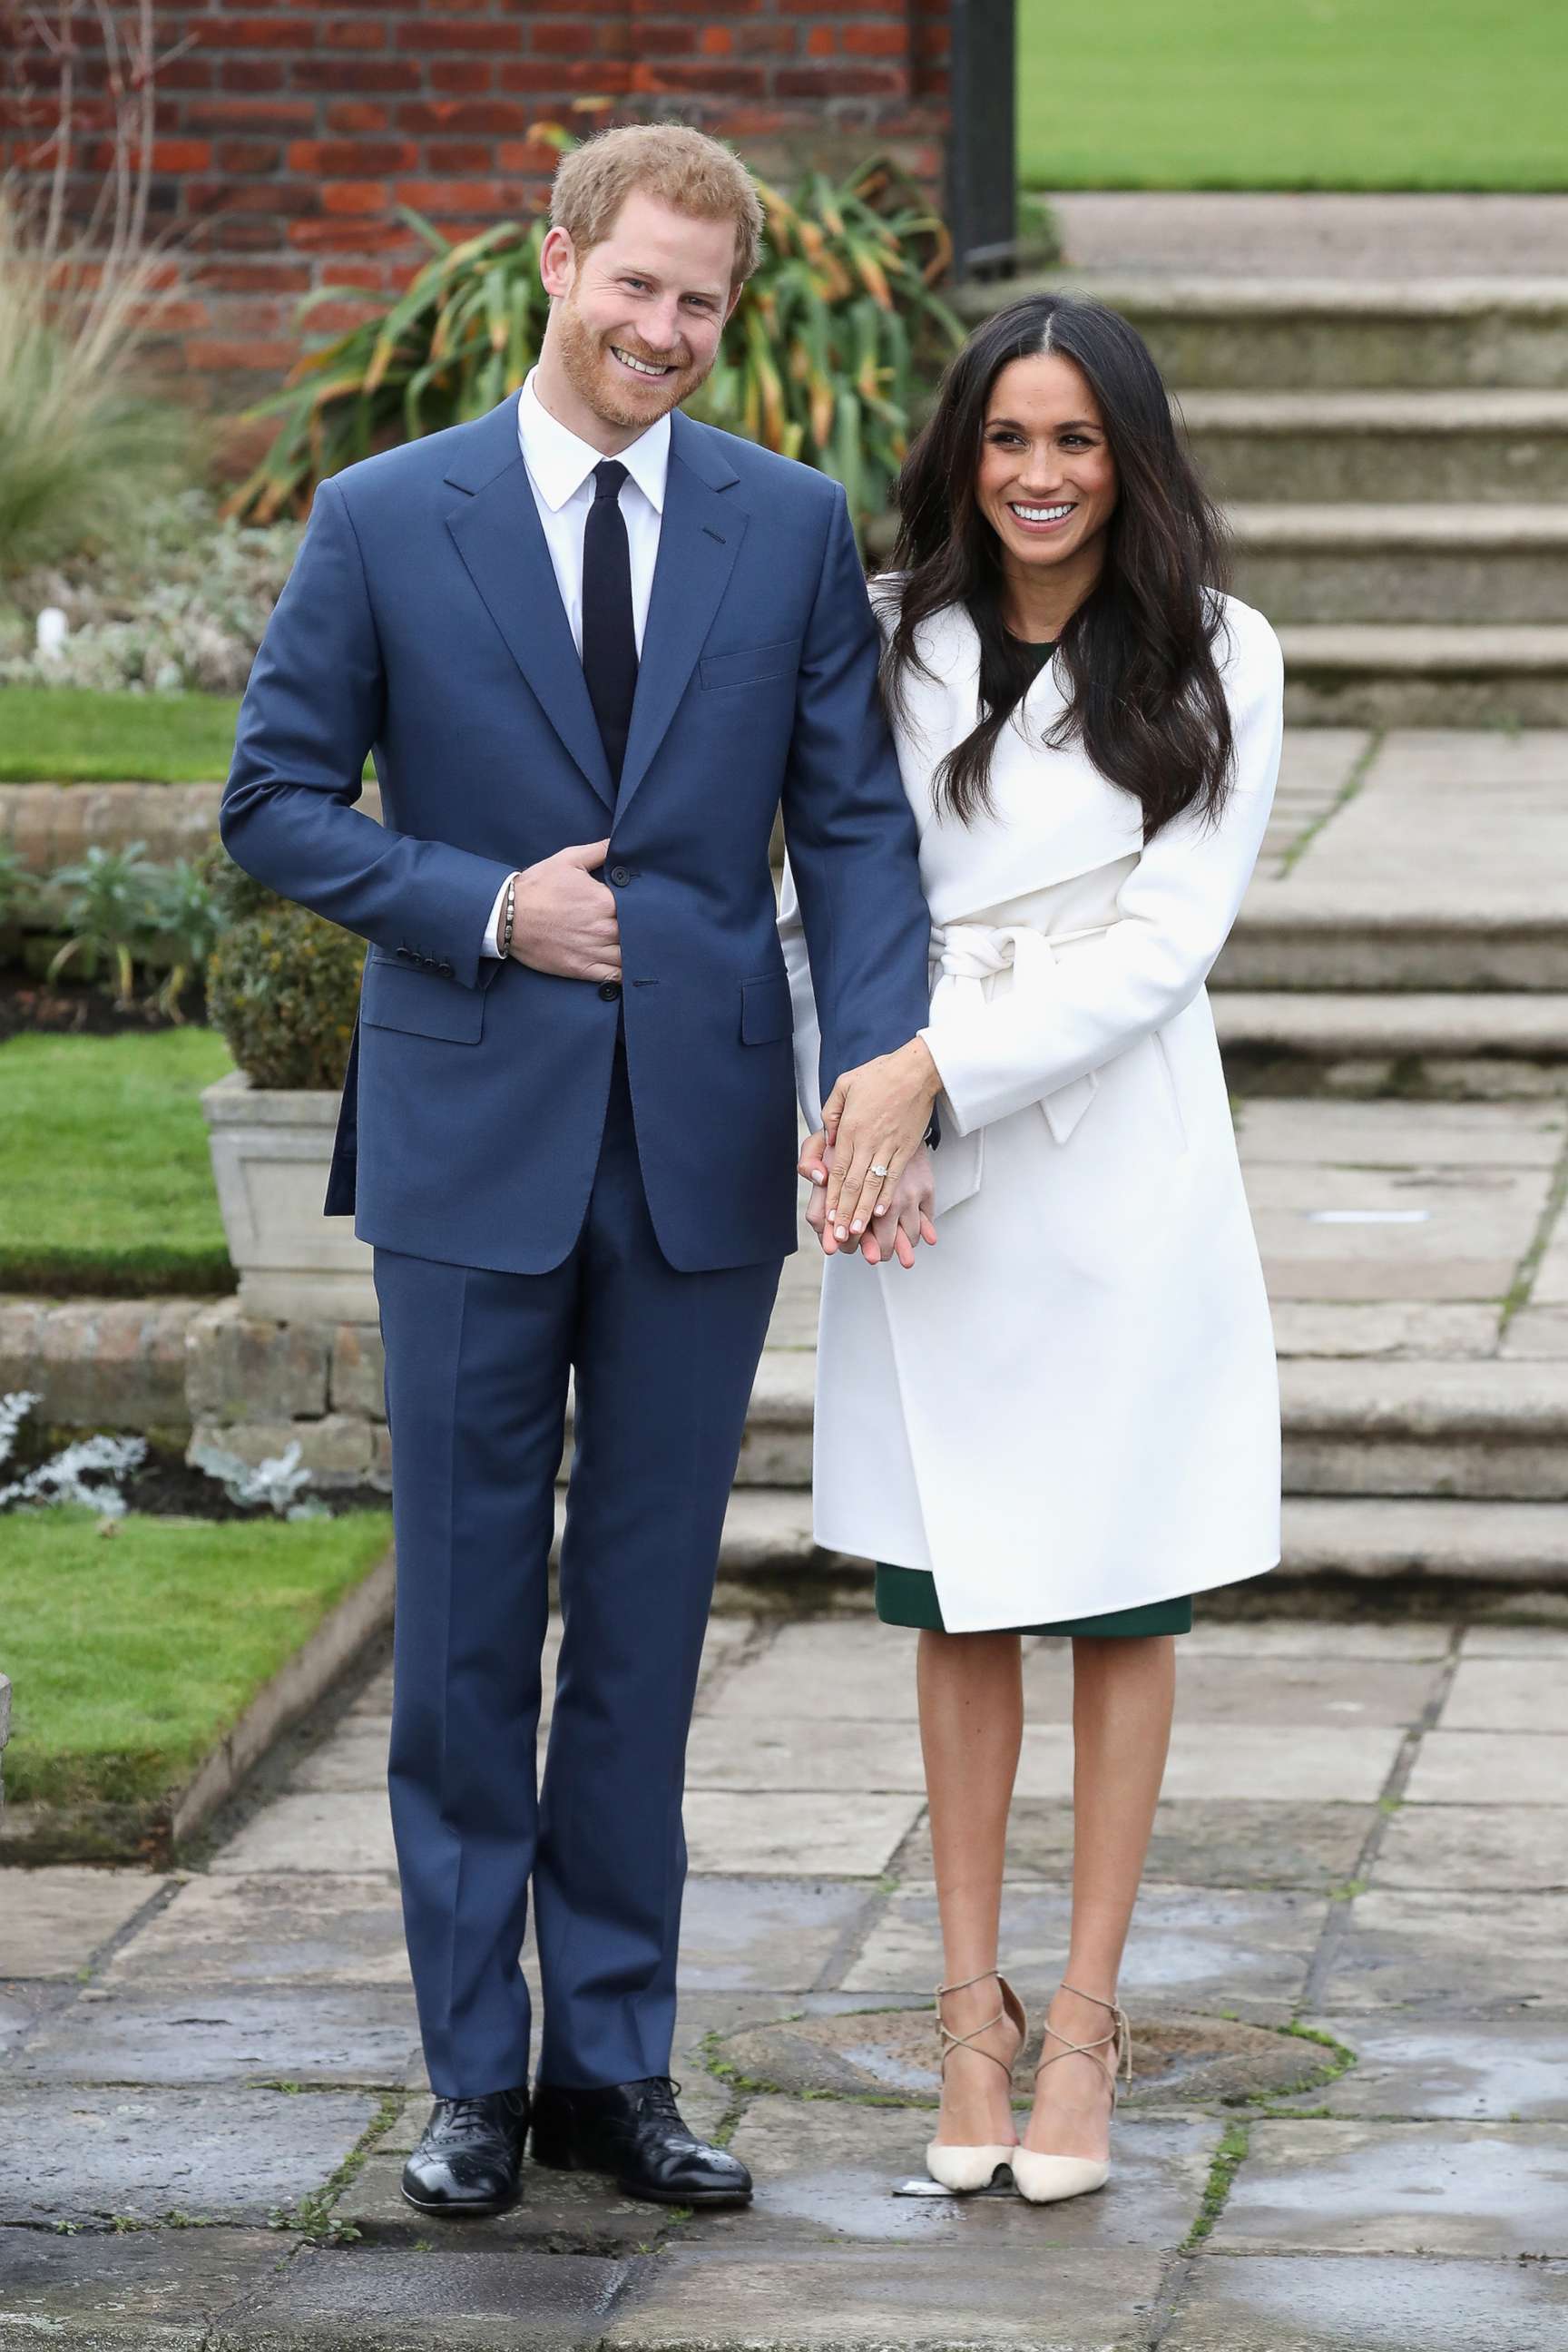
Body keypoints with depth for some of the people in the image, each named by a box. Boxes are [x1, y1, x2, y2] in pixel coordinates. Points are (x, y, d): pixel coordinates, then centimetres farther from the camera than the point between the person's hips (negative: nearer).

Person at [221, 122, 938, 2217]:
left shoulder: (796, 529, 3)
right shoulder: (386, 523, -1)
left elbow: (856, 822, 1)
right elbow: (277, 802, 2)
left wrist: (881, 1080, -12)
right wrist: (488, 909, -12)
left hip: (704, 1148, 1)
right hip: (471, 1141, -1)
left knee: (648, 1624, 8)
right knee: (467, 1625, 5)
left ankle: (613, 2063, 18)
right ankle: (474, 2072, 15)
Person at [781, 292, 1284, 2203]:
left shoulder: (1215, 662, -2)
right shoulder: (888, 641, 4)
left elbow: (1165, 936, -8)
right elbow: (823, 895, 5)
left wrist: (941, 1067, -16)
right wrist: (842, 1103, -12)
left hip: (1118, 1164, -2)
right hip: (925, 1181, 2)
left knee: (1121, 1600, 5)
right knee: (955, 1600, 6)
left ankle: (1086, 2015, 12)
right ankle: (971, 2009, 14)